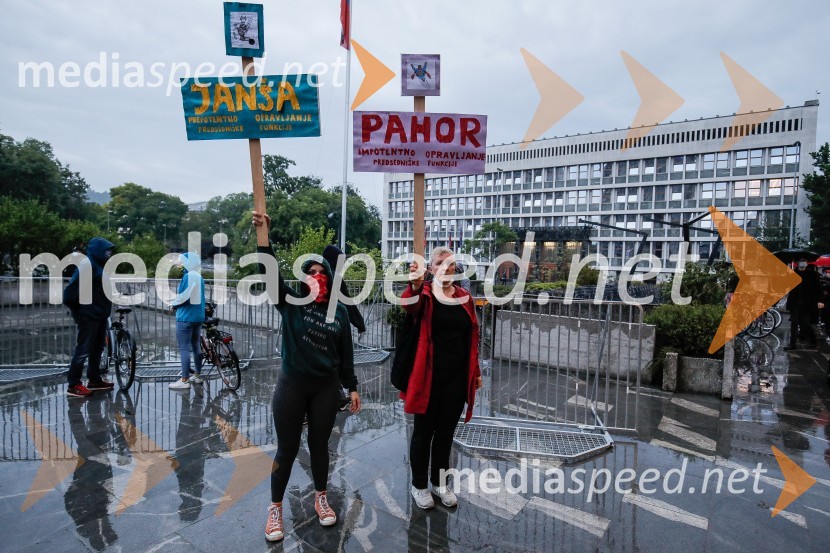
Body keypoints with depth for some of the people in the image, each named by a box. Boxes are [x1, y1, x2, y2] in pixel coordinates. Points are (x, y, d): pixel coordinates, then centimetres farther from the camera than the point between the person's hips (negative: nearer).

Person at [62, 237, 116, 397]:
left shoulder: (100, 265, 13)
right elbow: (72, 288, -20)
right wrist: (75, 309, -10)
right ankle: (73, 385, 4)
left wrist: (105, 309, 10)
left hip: (100, 315, 9)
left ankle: (94, 379, 26)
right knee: (83, 350, -4)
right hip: (88, 316, -9)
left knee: (97, 348, 16)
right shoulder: (87, 265, -15)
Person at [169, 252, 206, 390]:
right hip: (198, 316, 9)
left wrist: (173, 303, -1)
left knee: (184, 348, -5)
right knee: (195, 346, 15)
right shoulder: (199, 277, 12)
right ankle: (197, 376, 22)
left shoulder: (188, 276, -14)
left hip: (186, 317, -9)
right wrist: (177, 300, 13)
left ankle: (184, 380, -3)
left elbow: (183, 296, -20)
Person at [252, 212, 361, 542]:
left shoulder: (339, 311, 1)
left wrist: (352, 387, 6)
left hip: (326, 388, 2)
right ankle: (275, 509, 30)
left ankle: (321, 499, 38)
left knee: (319, 445, 16)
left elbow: (345, 353, 5)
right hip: (292, 386, -2)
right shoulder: (291, 302, -5)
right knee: (287, 449, 9)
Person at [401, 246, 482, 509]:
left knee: (446, 431, 17)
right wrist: (415, 287, -54)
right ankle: (418, 485, 28)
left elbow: (472, 337, 12)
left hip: (457, 376, 4)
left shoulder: (465, 297, 6)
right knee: (424, 431, 9)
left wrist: (475, 370, 11)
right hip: (429, 376, -4)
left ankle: (439, 482, 36)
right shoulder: (426, 292, -8)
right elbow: (410, 306, -32)